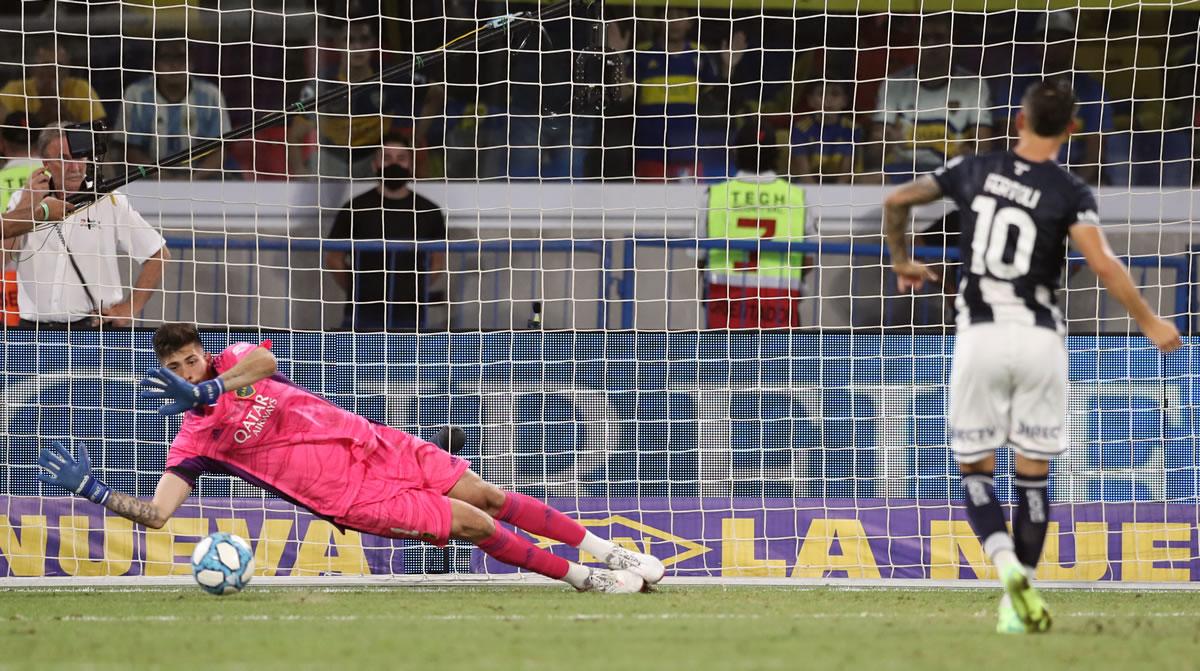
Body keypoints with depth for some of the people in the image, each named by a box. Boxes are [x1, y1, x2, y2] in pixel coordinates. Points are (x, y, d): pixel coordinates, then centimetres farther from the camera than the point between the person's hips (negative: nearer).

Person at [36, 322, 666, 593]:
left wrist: (211, 389, -34)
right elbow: (156, 513, -13)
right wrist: (90, 489, -25)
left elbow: (264, 359, -21)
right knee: (474, 525, -10)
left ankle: (609, 550, 17)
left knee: (487, 496, 3)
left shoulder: (234, 361, 3)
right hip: (352, 497, -4)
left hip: (371, 444, 4)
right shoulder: (194, 442, -7)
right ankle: (584, 578, 3)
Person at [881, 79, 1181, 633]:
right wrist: (1149, 323, -6)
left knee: (975, 469, 10)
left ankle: (1007, 564, -16)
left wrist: (902, 263, 27)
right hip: (1039, 339, -1)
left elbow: (897, 201, 9)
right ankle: (1016, 606, 8)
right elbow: (1102, 264, -17)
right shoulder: (1069, 193, -6)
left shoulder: (974, 171, 3)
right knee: (1033, 476, 10)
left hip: (981, 337, 1)